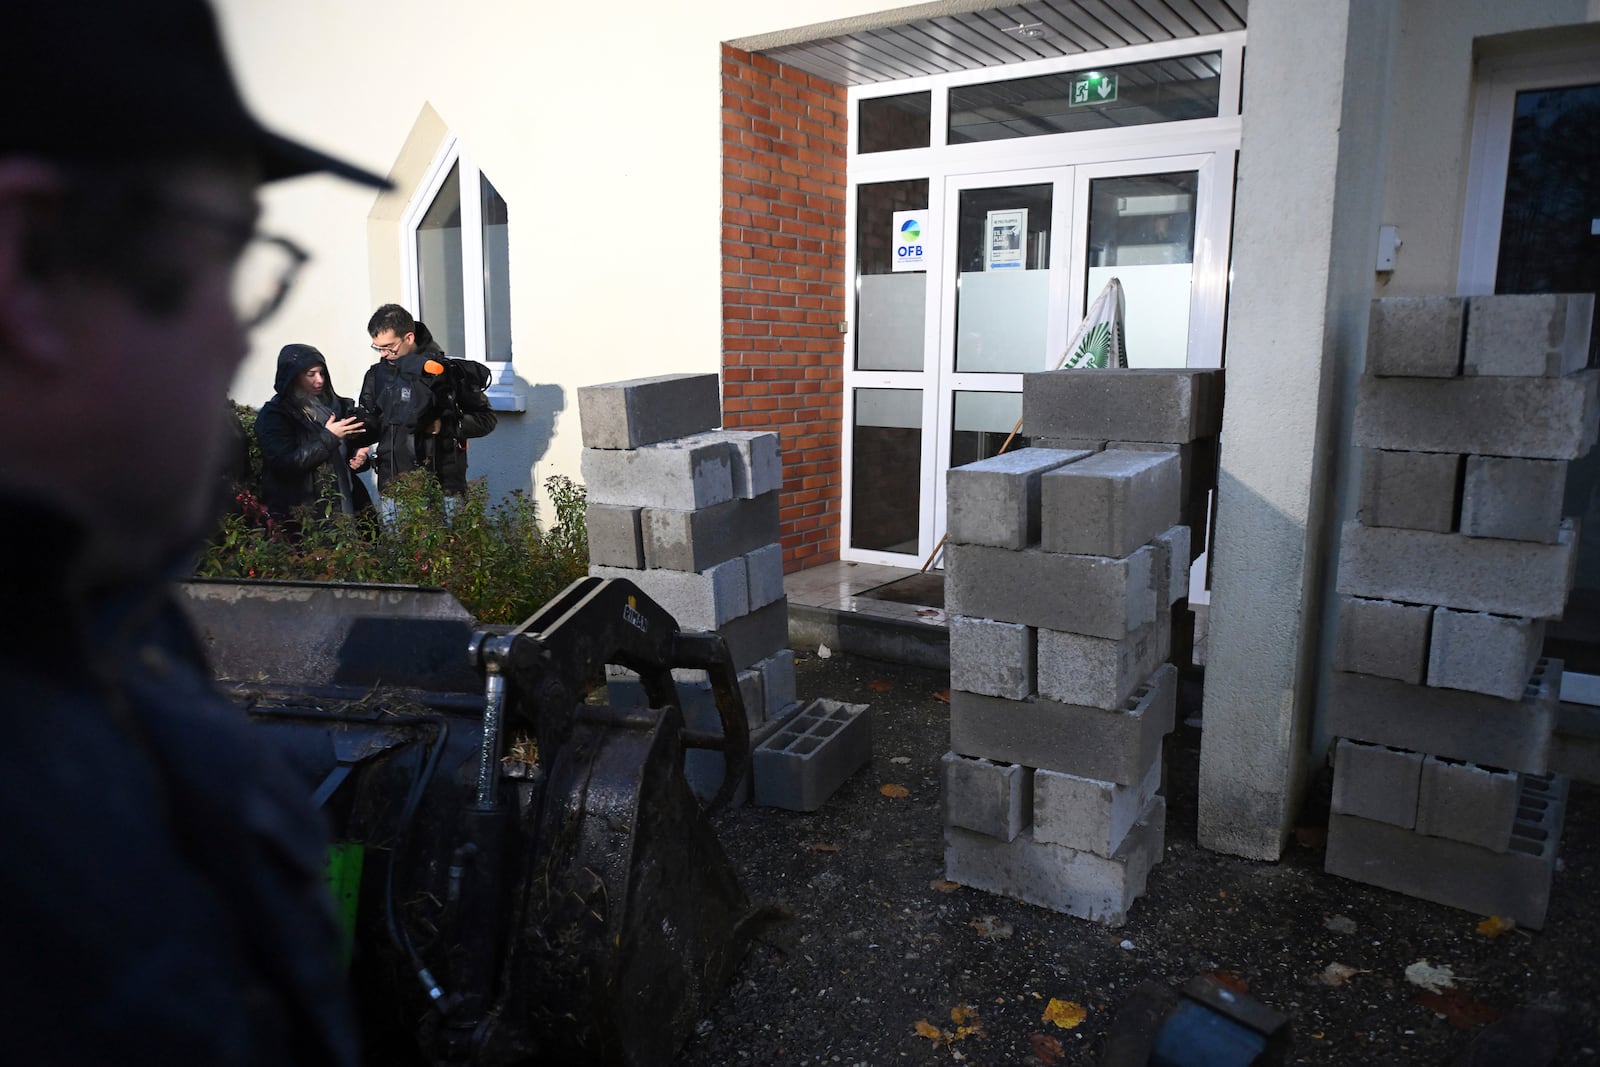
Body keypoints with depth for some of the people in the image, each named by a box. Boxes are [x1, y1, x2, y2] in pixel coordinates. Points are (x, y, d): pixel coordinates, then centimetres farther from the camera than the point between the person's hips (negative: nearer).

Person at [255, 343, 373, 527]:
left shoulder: (334, 405, 11)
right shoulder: (273, 415, -4)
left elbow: (358, 441, 23)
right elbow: (284, 463, -16)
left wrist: (359, 457, 0)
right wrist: (328, 437, -17)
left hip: (344, 503, 5)